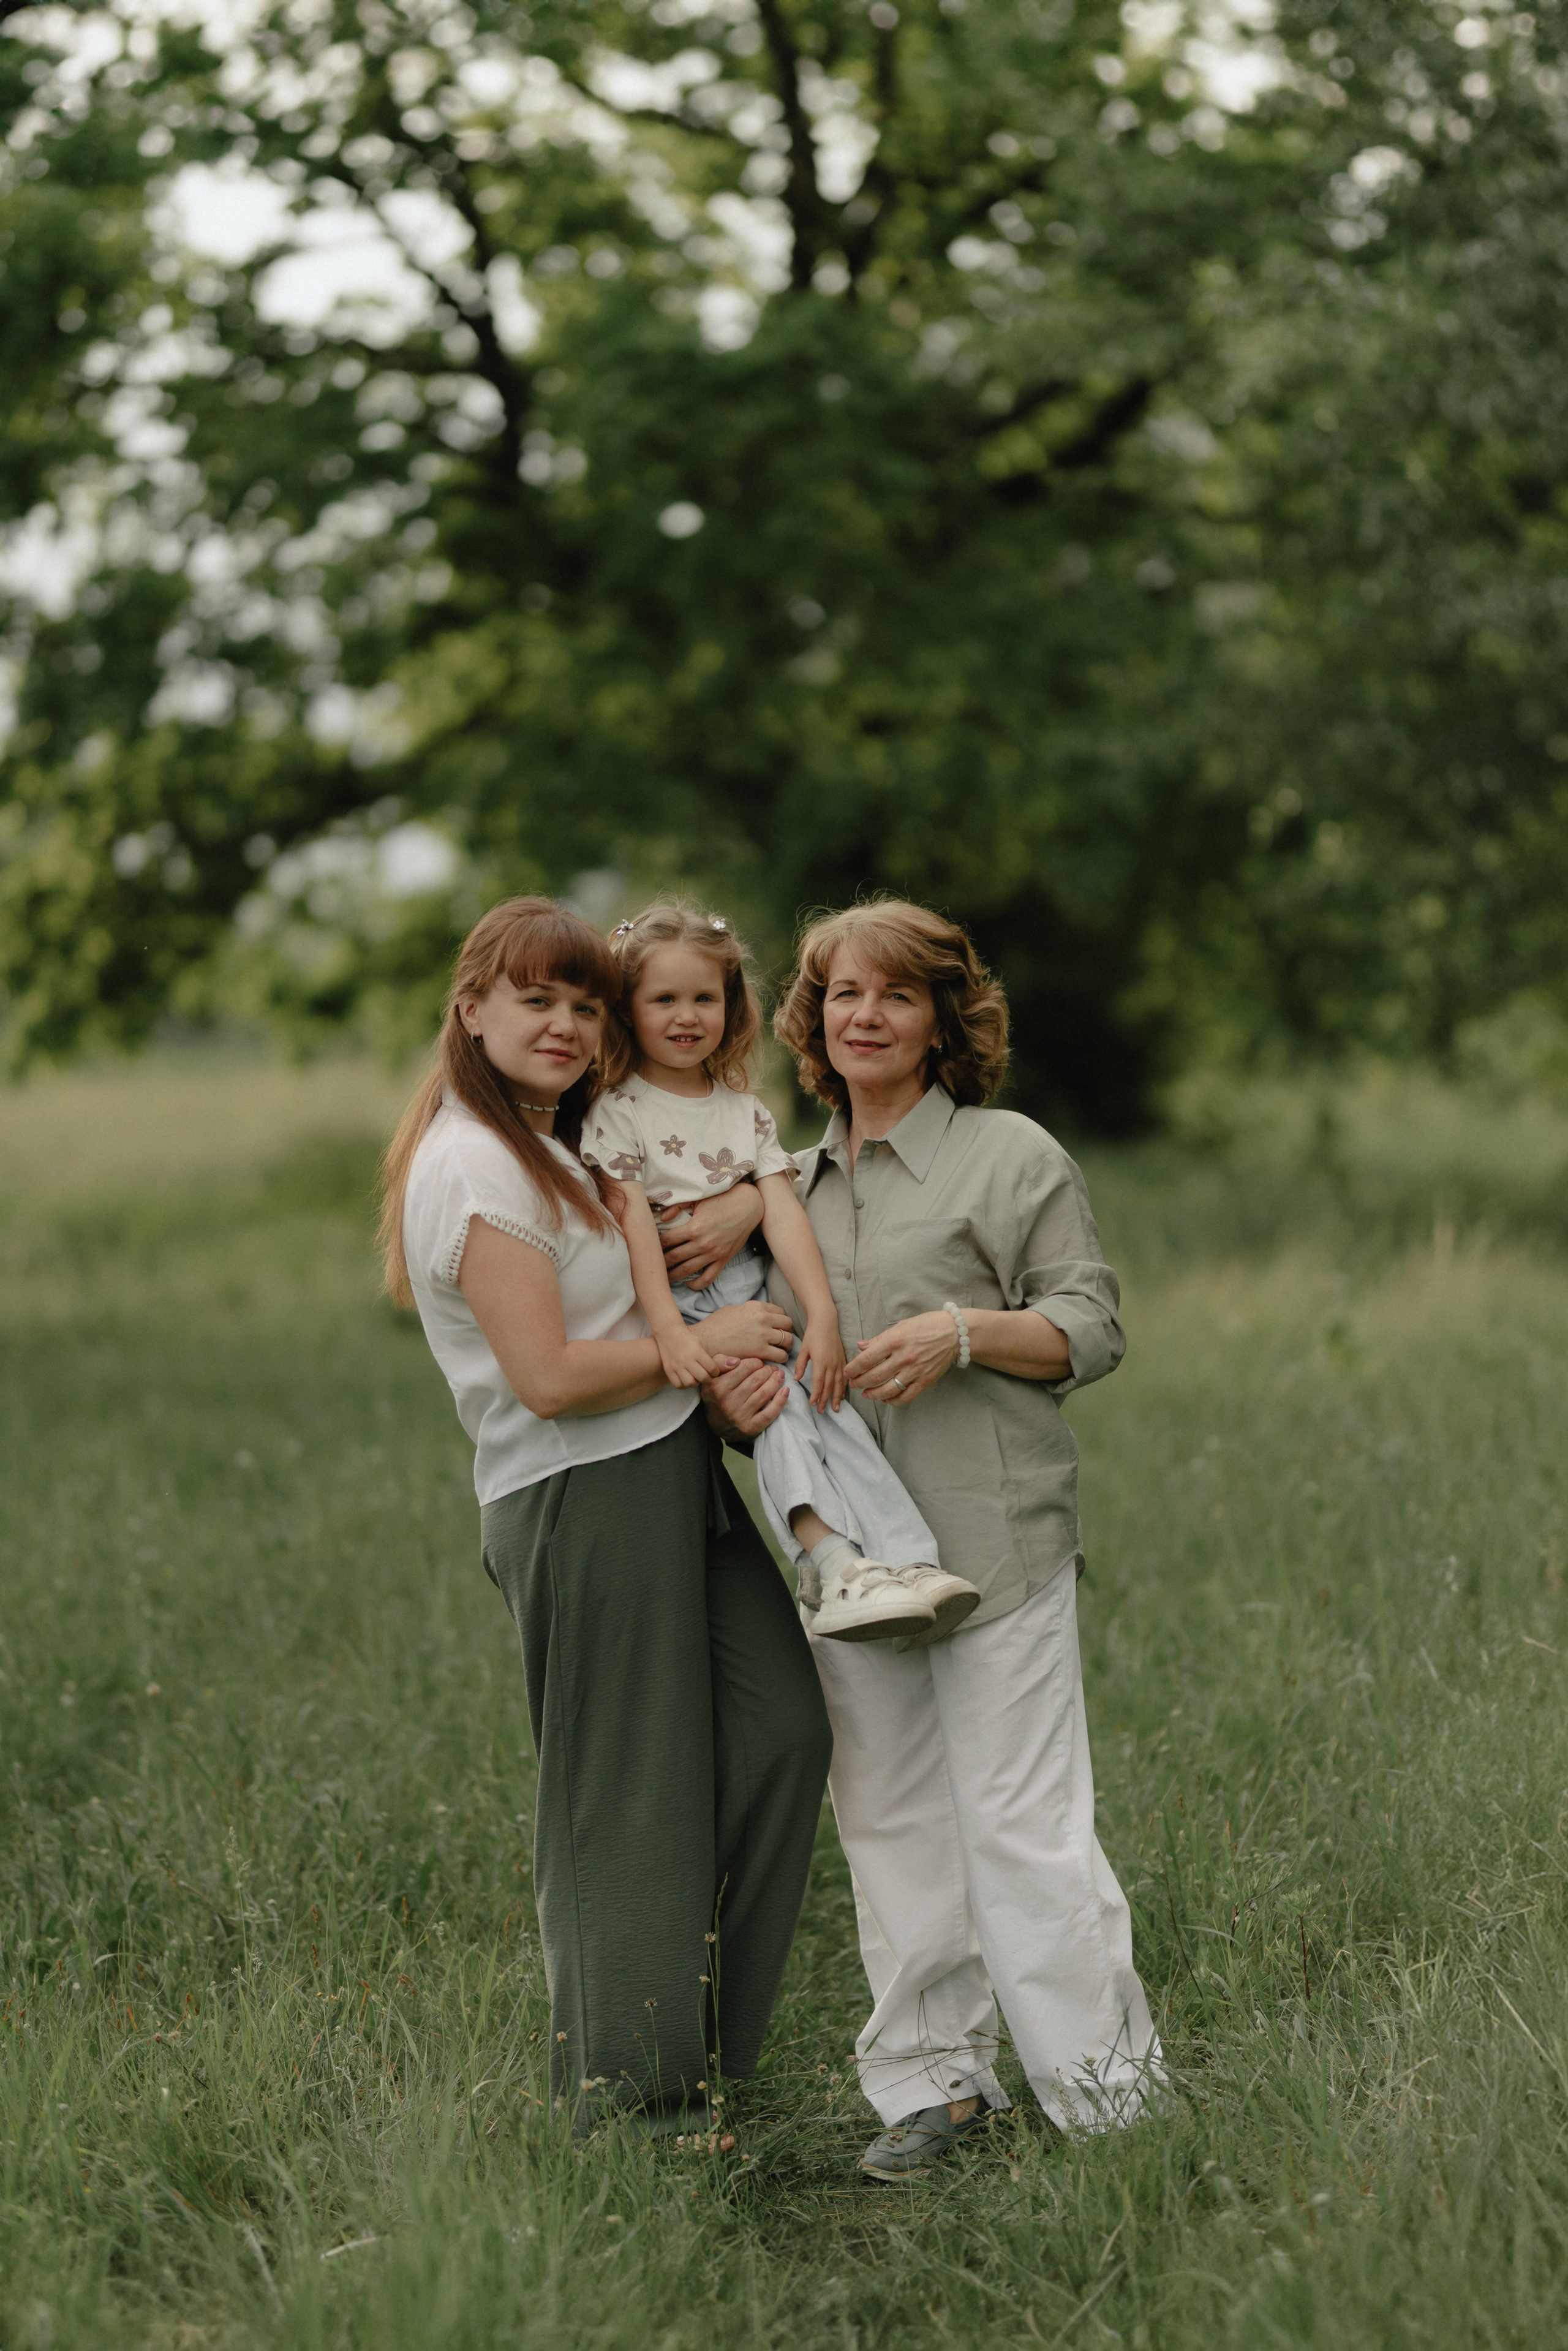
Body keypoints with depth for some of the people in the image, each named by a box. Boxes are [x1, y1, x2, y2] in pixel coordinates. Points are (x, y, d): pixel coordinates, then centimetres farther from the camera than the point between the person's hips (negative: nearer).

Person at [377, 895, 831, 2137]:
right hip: (586, 1504, -10)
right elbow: (550, 1377, -20)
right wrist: (706, 1343, -9)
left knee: (781, 1731, 5)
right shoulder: (474, 1166, -14)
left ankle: (697, 2038, 15)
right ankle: (631, 2090, 10)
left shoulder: (553, 1150, 18)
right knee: (629, 1798, -2)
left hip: (673, 1477, 10)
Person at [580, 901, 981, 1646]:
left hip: (752, 1304, 4)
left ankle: (904, 1562, -32)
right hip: (677, 1312, -4)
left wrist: (822, 1316, -12)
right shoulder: (618, 1114, 1)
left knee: (822, 1395, -21)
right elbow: (633, 1222, -11)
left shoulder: (746, 1112, 16)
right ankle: (834, 1557, -43)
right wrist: (671, 1330, -25)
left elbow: (783, 1213, 3)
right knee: (777, 1398, -29)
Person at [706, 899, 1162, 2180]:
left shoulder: (1011, 1156, 1)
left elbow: (1092, 1327, -2)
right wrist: (741, 1392, 2)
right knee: (890, 1821, 8)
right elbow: (778, 1343, 25)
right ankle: (933, 2076, 16)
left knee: (1022, 1821, -8)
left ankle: (1109, 2087, -1)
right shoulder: (798, 1183, 17)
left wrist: (964, 1332, -18)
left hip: (993, 1536, -6)